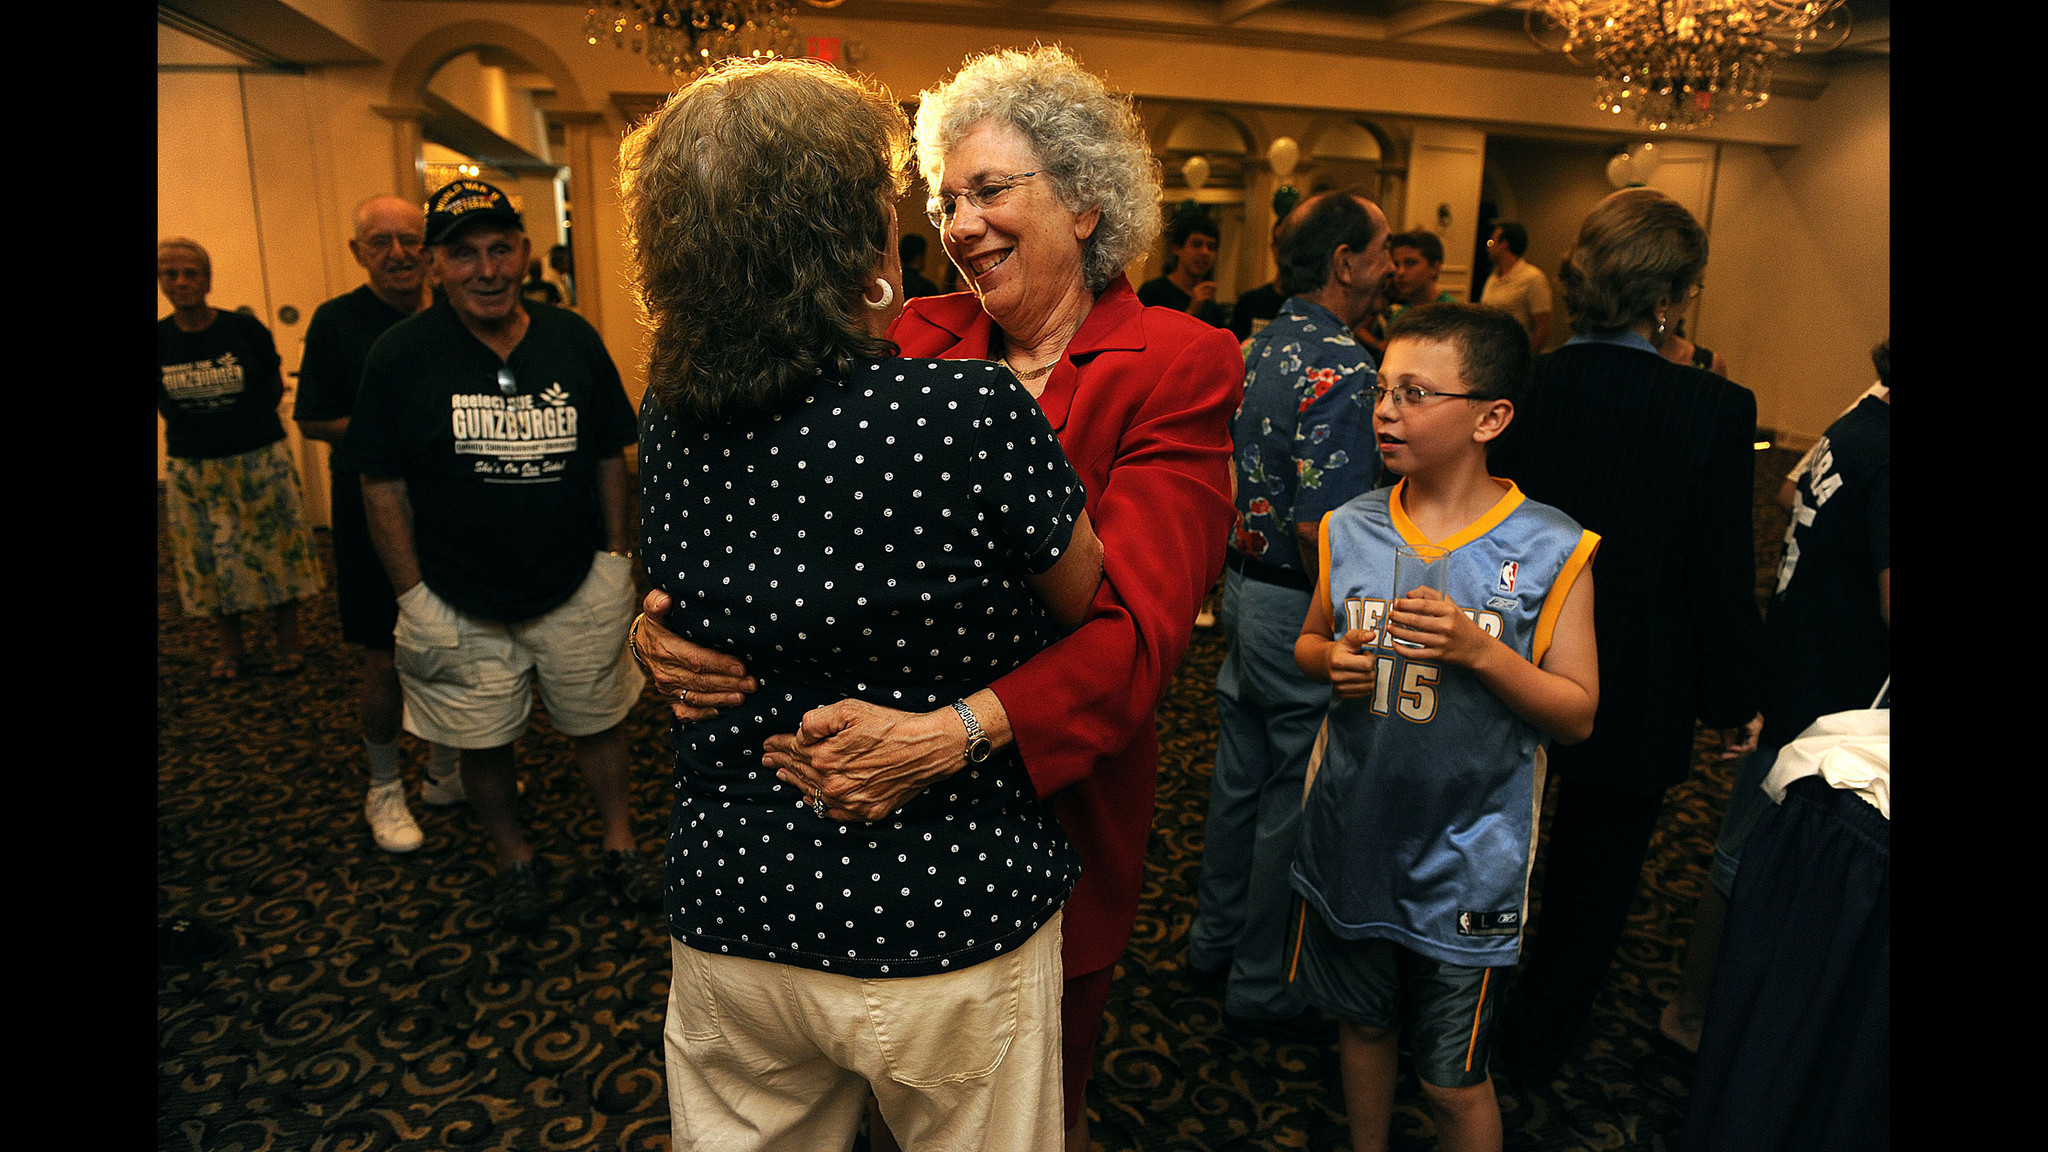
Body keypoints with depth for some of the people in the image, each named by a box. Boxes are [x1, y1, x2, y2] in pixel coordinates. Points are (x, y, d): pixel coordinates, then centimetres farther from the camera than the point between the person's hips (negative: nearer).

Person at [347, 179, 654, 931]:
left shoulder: (573, 341, -1)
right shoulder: (400, 354, -7)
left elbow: (609, 458, 6)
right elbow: (383, 484, -4)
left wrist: (616, 557, 2)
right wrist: (412, 596, -7)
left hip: (577, 590, 1)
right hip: (458, 602, -1)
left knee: (596, 724, 12)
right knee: (482, 742, 11)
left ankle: (620, 849, 33)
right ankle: (515, 862, 35)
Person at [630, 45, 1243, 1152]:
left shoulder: (1180, 366, -12)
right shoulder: (919, 339, 0)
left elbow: (1137, 621, -24)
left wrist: (951, 734, -37)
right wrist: (672, 622, -26)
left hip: (1055, 798, -2)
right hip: (891, 806, 3)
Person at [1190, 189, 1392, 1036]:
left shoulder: (1257, 348, 7)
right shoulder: (1342, 369, -20)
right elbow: (1321, 525, -26)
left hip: (1244, 587, 9)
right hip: (1301, 614, -8)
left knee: (1242, 775, 20)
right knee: (1296, 799, 6)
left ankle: (1217, 936, 36)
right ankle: (1264, 983, 22)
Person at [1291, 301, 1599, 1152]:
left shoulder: (1549, 552, -12)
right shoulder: (1350, 529, -3)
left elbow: (1578, 714, -9)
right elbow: (1309, 642, 11)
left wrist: (1482, 652, -25)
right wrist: (1331, 660, -12)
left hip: (1465, 861, -3)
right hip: (1351, 837, 4)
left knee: (1454, 1083, 12)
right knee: (1363, 1024, 24)